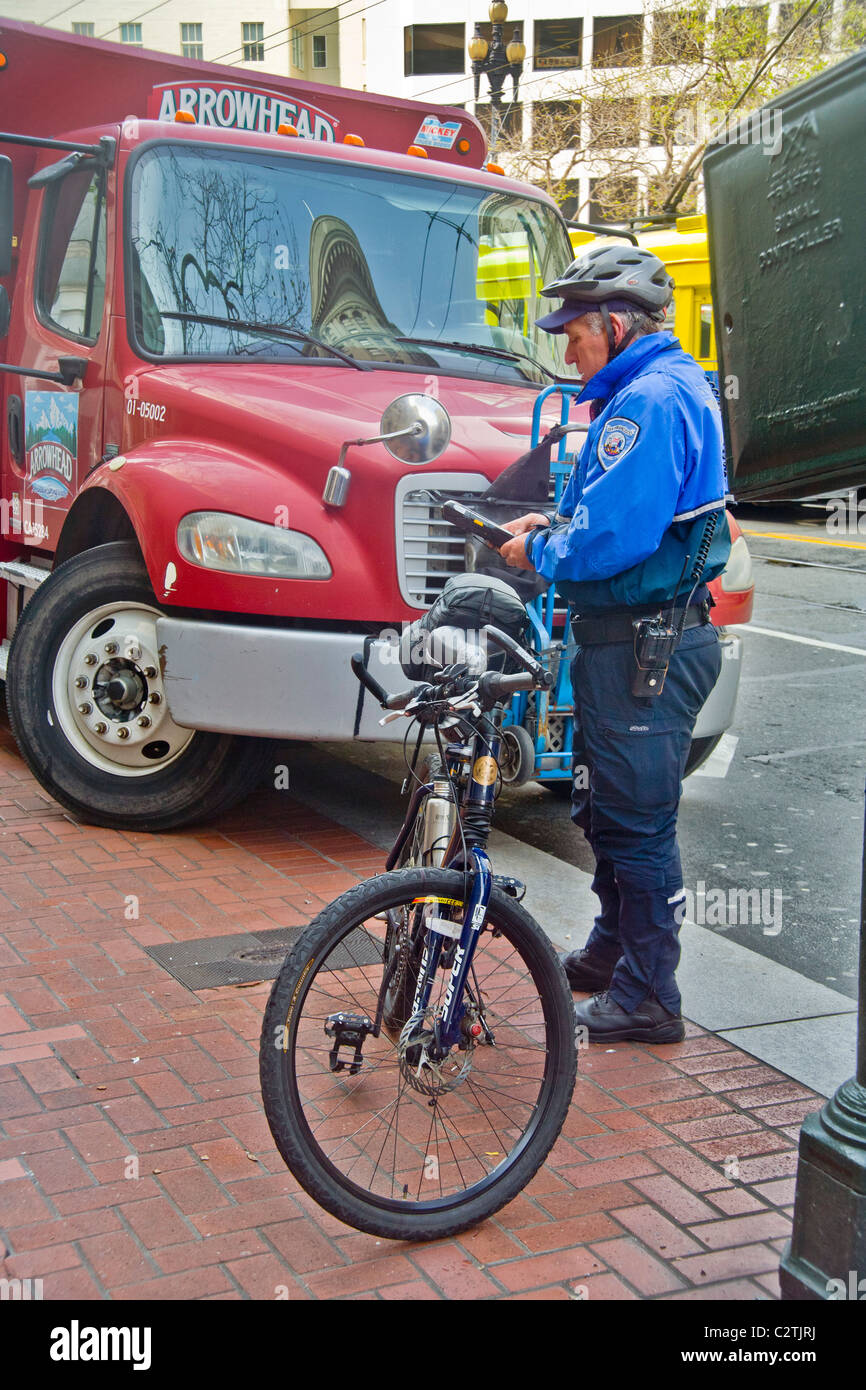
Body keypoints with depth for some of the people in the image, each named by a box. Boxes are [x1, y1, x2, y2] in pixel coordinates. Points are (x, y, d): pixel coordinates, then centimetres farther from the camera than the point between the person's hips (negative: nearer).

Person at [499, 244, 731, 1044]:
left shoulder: (651, 399, -19)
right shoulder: (666, 386, 15)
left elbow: (612, 538, -26)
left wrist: (539, 551, -9)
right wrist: (556, 524, 11)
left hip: (647, 648, -11)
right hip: (633, 638, 11)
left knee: (637, 820, -1)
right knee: (606, 806, 21)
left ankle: (647, 998, 11)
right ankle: (614, 951, 38)